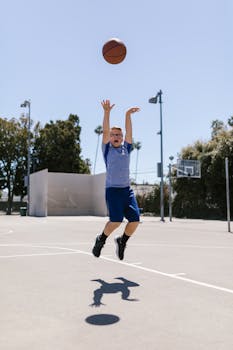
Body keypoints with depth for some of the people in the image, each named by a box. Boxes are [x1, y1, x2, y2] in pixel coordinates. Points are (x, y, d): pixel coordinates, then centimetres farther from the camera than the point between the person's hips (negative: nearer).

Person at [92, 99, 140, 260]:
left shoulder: (126, 148, 16)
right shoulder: (107, 149, 8)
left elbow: (129, 132, 7)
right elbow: (105, 131, -4)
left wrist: (128, 115, -1)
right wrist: (107, 112, -11)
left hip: (127, 189, 4)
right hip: (112, 190, -4)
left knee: (135, 219, -7)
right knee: (116, 220, -15)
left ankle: (122, 241, 19)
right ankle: (101, 239, 13)